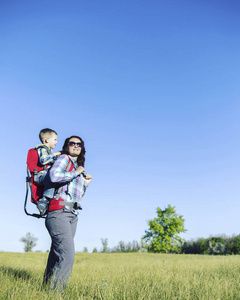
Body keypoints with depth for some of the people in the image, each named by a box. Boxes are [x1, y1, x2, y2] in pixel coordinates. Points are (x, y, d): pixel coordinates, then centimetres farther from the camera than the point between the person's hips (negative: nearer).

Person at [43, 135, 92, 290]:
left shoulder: (78, 167, 24)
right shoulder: (64, 159, 3)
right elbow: (54, 176, -19)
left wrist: (85, 184, 15)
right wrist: (75, 173, -8)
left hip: (72, 215, 8)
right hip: (59, 212, -8)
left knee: (56, 255, 10)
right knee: (67, 255, -18)